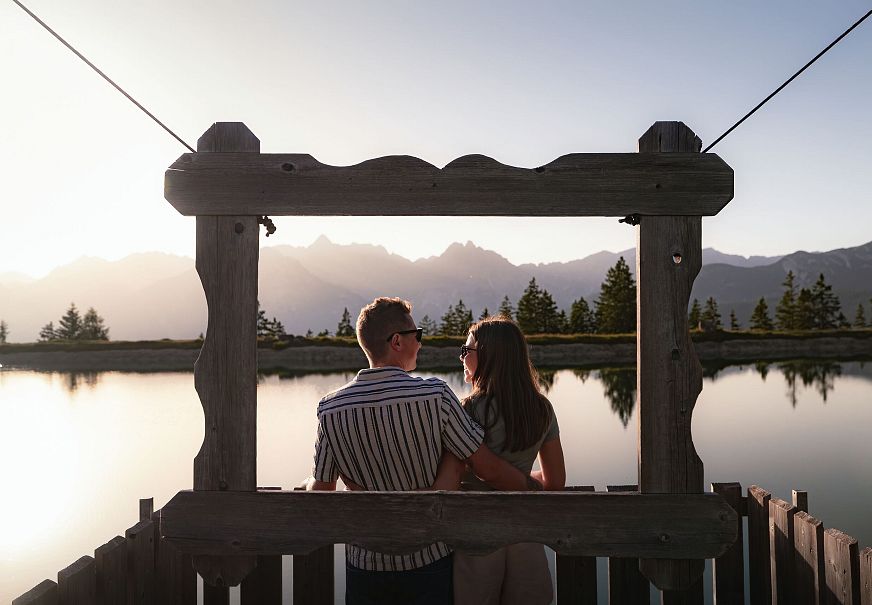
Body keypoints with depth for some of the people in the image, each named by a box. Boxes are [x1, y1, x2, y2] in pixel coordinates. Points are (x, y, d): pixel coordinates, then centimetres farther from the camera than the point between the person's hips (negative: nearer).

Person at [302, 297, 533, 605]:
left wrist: (307, 484, 24)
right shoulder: (436, 396, -18)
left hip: (366, 566, 2)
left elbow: (321, 491, 0)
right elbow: (488, 468, -15)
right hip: (429, 560, -2)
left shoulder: (330, 409, -11)